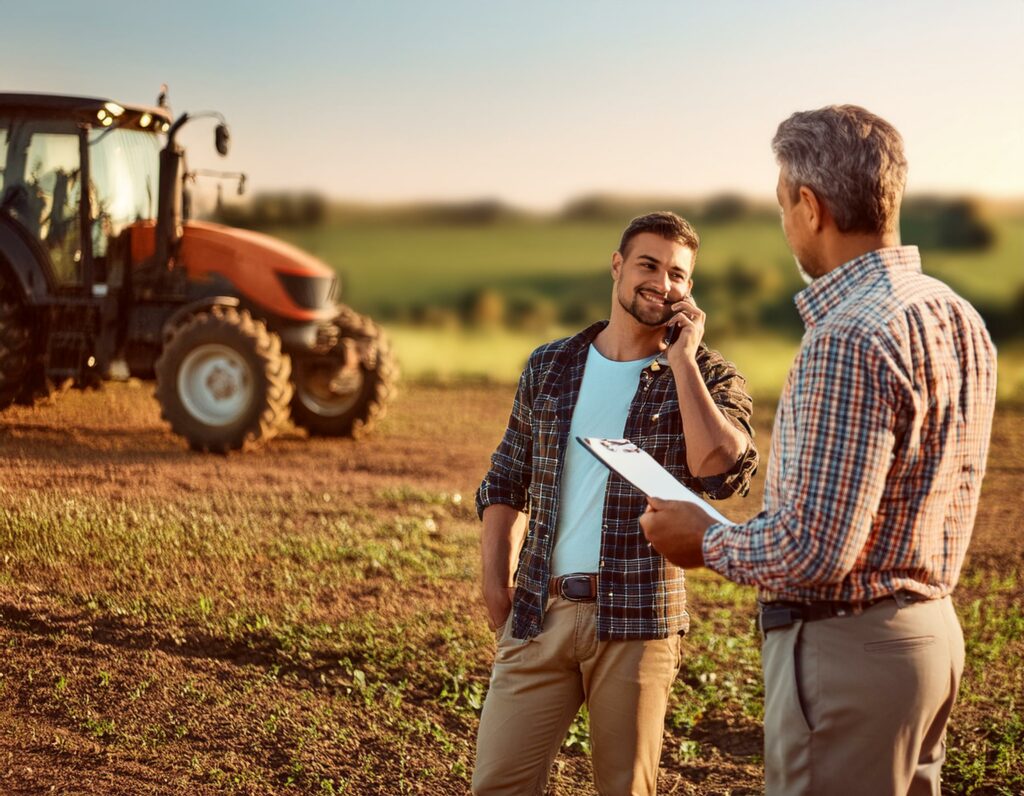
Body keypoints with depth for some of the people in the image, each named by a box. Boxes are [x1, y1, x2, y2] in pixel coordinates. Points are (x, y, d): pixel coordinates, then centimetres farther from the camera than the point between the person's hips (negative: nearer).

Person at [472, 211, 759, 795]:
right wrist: (496, 584, 4)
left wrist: (683, 359, -14)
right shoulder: (549, 367, 9)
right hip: (538, 614, 2)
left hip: (638, 621, -2)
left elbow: (723, 472, -19)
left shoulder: (708, 377, 0)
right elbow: (505, 484, 15)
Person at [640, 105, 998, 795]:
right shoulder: (959, 318, 8)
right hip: (933, 629, 10)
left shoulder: (849, 339, -22)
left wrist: (708, 542, -7)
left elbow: (816, 549, -25)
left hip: (844, 644, -9)